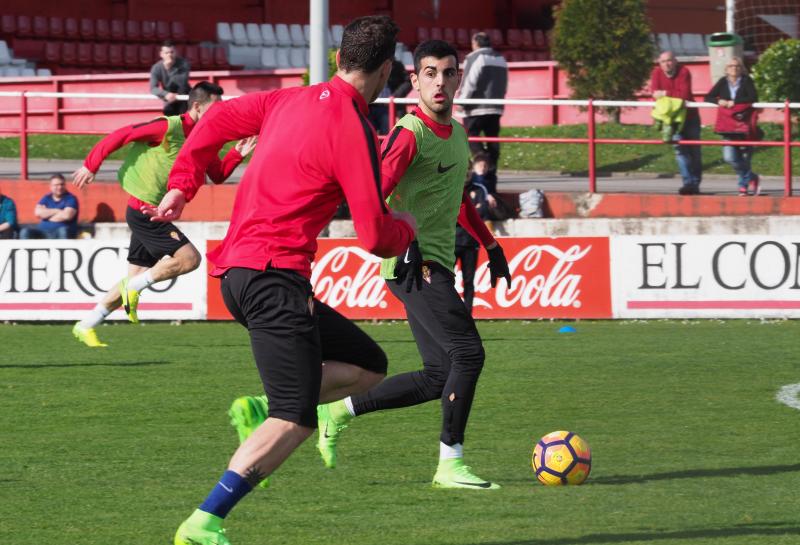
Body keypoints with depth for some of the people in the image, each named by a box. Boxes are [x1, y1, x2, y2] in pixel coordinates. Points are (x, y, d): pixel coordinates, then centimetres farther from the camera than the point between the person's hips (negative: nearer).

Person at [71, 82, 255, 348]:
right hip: (143, 212, -9)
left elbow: (218, 175, 17)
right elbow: (121, 135, -14)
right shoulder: (169, 128, -16)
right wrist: (91, 165, -13)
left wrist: (237, 154, -1)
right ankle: (134, 286, -4)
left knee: (135, 279, 11)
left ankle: (86, 326, 19)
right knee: (190, 258, -16)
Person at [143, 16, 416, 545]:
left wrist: (182, 185, 30)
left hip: (239, 268, 9)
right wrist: (407, 228, 10)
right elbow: (376, 238, -12)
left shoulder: (294, 100, 12)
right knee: (298, 420, -14)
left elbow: (220, 117, 26)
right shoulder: (352, 129, -13)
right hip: (274, 274, -9)